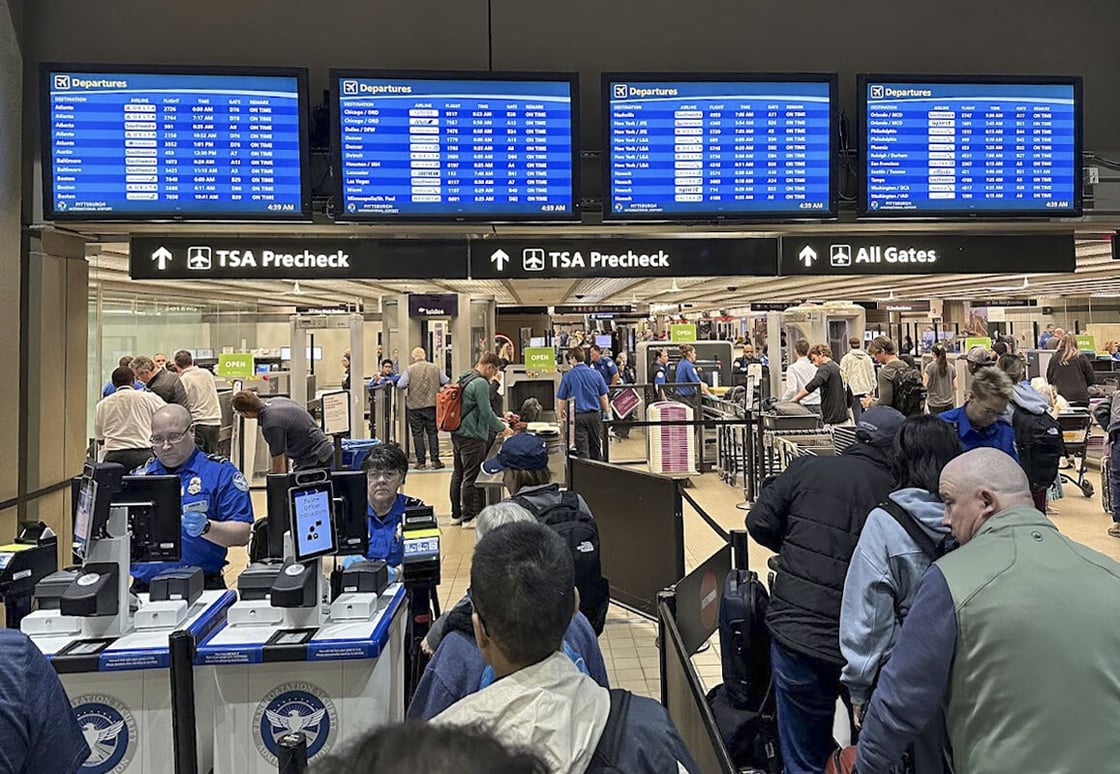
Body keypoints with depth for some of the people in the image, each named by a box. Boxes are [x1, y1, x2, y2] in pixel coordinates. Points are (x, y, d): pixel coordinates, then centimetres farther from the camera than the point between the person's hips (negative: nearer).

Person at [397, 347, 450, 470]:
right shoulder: (435, 368, 0)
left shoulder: (409, 370, -6)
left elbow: (400, 385, -11)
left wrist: (409, 385, 9)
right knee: (433, 433, 8)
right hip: (432, 405, 2)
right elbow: (446, 382, 2)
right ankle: (435, 460, 6)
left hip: (414, 406, -1)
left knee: (417, 434, 5)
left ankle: (421, 461, 7)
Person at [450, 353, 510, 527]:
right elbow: (486, 412, -17)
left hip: (457, 435, 10)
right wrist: (502, 428, -3)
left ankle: (456, 514, 24)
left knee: (458, 474, 15)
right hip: (472, 437, -10)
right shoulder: (481, 383, -16)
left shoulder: (464, 379, 14)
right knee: (471, 478, -2)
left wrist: (494, 420, 23)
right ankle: (469, 517, 6)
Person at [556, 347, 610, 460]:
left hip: (577, 416, -2)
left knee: (582, 450, 1)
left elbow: (561, 399, -1)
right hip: (594, 415, 2)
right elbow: (603, 397, 3)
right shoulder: (596, 374, -1)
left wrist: (561, 413, 16)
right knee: (595, 447, 16)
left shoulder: (567, 376, -5)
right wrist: (607, 411, 16)